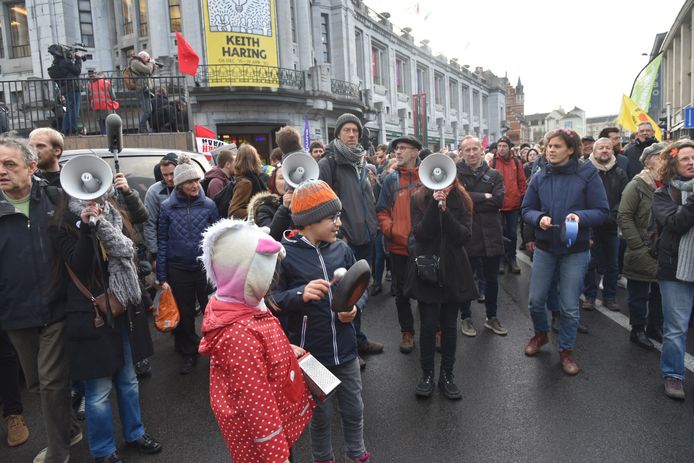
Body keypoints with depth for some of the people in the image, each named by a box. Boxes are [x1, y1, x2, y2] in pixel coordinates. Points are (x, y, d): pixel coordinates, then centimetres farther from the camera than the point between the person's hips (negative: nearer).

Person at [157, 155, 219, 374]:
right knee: (185, 314, 13)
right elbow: (163, 241, 1)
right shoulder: (167, 207, -2)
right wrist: (161, 275, -1)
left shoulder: (209, 205, -3)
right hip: (178, 269, 1)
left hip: (206, 267, -1)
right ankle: (189, 353, 31)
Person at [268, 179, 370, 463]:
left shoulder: (341, 249, -5)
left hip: (344, 347, 4)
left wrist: (355, 307, -14)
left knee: (354, 408, 20)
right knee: (320, 413, 19)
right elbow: (271, 300, -14)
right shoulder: (284, 254, -17)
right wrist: (301, 294, -31)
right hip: (309, 351, -3)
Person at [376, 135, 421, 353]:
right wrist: (391, 231, -12)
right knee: (402, 293, 11)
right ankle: (407, 332, 29)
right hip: (399, 247, 1)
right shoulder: (390, 179, 3)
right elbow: (382, 212, 3)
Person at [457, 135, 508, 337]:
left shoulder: (494, 175, 4)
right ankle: (465, 317, 27)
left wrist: (471, 200, -14)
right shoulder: (456, 174, -2)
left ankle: (491, 317, 33)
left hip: (490, 235, 3)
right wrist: (484, 197, -15)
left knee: (492, 280, 15)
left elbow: (499, 200, -11)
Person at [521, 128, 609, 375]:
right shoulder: (540, 177, 0)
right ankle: (541, 334, 39)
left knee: (569, 307, 6)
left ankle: (566, 350, 27)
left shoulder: (588, 174, -10)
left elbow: (602, 211, -10)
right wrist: (539, 218, -19)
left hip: (575, 251, -3)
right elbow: (526, 209, 2)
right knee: (535, 300, 10)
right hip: (544, 248, 3)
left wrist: (580, 216, -29)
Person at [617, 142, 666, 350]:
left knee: (660, 293, 17)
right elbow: (624, 218, -14)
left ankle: (654, 328, 34)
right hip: (643, 254, -5)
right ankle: (638, 331, 23)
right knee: (639, 295, 7)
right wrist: (639, 247, -15)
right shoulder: (637, 185, -11)